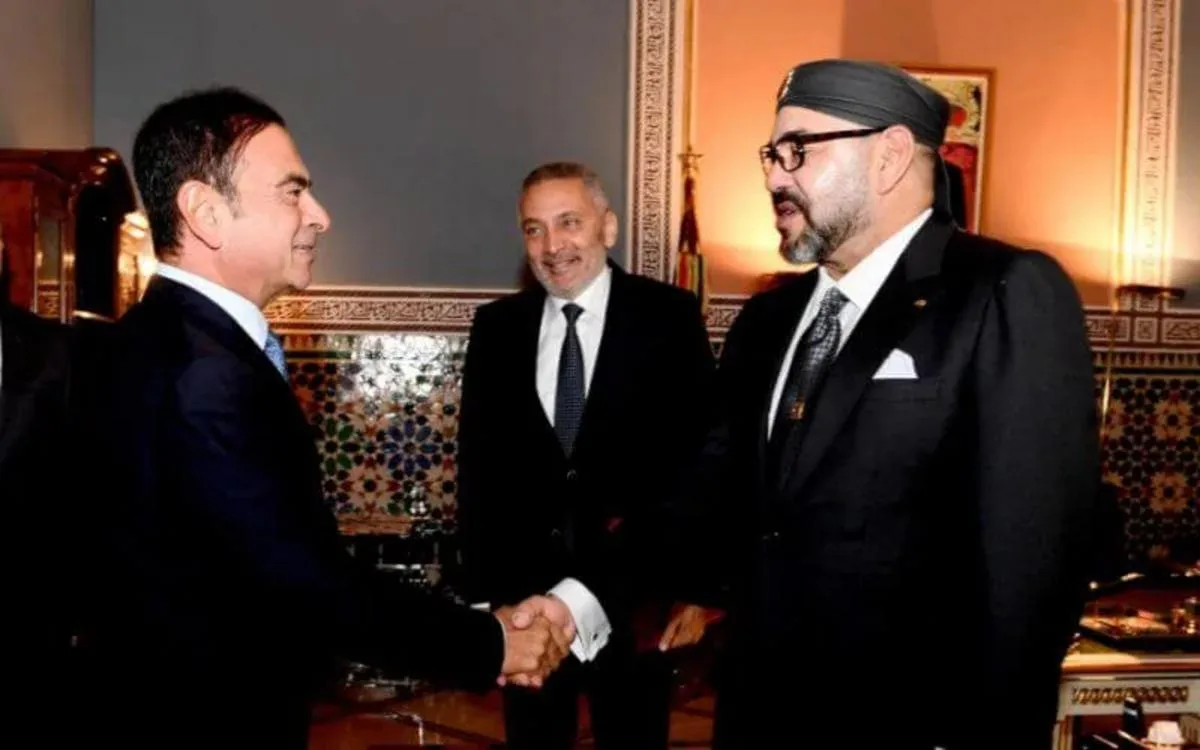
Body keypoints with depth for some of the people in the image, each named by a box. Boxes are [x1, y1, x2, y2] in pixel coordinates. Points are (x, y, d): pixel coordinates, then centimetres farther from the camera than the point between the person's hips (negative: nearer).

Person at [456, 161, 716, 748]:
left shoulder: (668, 317, -6)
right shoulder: (497, 327, 4)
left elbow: (693, 456, -13)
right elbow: (478, 465, 5)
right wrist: (488, 591, -4)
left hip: (633, 599, -2)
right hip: (525, 596, 3)